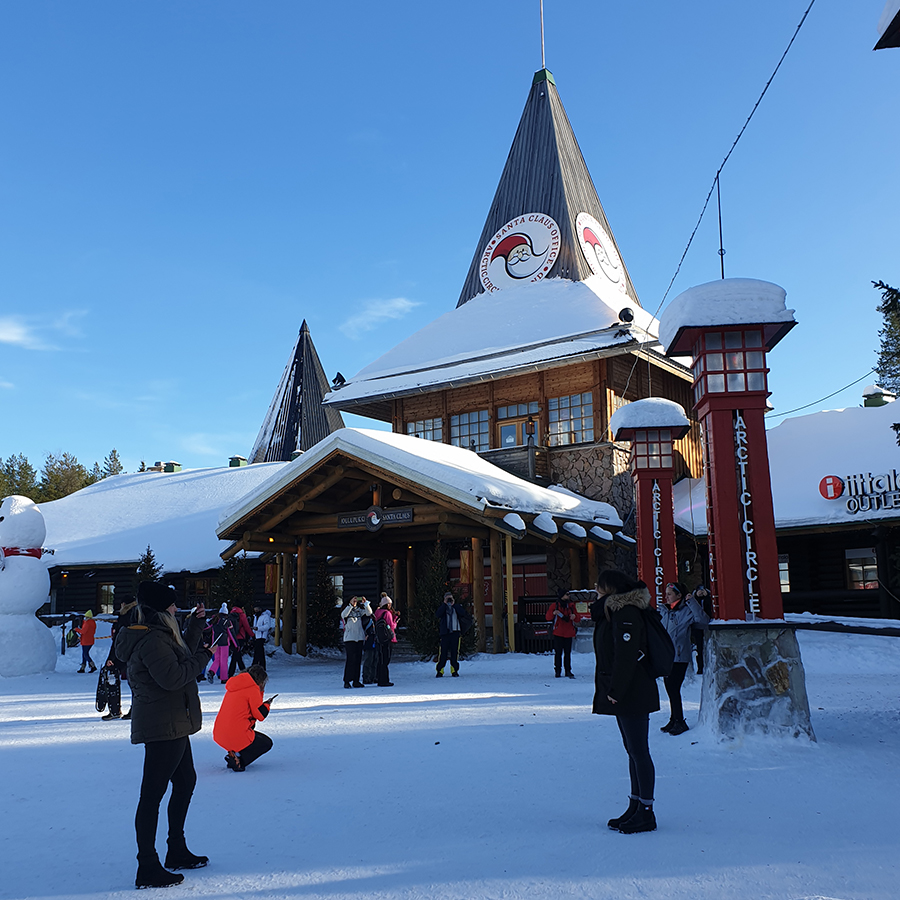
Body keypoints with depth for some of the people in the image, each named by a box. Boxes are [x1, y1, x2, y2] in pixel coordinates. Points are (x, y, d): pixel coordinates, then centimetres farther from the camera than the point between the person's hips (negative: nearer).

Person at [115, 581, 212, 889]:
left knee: (185, 782, 21)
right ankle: (147, 870, 6)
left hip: (172, 725, 11)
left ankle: (177, 852, 34)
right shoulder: (152, 640, -21)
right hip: (163, 727, -11)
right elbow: (172, 677, -28)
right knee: (152, 795, -3)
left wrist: (195, 624, 19)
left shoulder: (157, 635, 11)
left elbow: (181, 654, 22)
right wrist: (203, 656, -16)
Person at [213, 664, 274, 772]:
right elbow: (261, 715, -5)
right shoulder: (253, 689, -8)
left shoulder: (235, 686, 17)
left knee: (251, 724, 35)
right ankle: (237, 760, -7)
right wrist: (267, 705, 14)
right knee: (267, 743, 14)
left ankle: (233, 754, 13)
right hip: (235, 736, -8)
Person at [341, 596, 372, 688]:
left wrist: (365, 603, -16)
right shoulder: (347, 610, 2)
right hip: (349, 638, -4)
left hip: (360, 638, 4)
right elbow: (344, 615, -20)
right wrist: (351, 605, -31)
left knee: (358, 660, 4)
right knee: (350, 659, -10)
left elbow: (369, 613, -2)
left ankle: (356, 681, 10)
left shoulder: (360, 610, 12)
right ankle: (346, 681, -5)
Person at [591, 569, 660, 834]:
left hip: (632, 695, -11)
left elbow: (626, 656, -24)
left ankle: (646, 813, 5)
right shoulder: (614, 613, 15)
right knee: (633, 751, 15)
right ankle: (635, 807, 24)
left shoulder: (625, 614, -17)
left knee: (639, 752, -3)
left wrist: (616, 691, -21)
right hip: (625, 696, 11)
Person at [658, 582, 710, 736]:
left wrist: (692, 602, -24)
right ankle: (674, 720, 24)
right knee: (670, 689, 12)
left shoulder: (687, 610, -8)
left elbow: (703, 621, -24)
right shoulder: (665, 610, 10)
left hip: (679, 657, -6)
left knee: (674, 689, -5)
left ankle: (679, 722, 9)